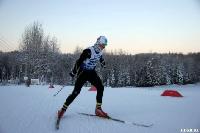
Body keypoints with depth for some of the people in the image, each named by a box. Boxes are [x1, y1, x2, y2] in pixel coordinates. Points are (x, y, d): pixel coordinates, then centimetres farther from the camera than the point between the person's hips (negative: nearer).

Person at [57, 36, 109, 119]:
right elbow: (79, 61, -21)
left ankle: (98, 109, 0)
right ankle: (63, 109, 2)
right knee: (76, 92, -11)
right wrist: (73, 72, -20)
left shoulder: (100, 52, 1)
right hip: (83, 72, -7)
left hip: (92, 72, 7)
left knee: (100, 88, -9)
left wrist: (103, 63, 41)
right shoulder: (88, 51, -22)